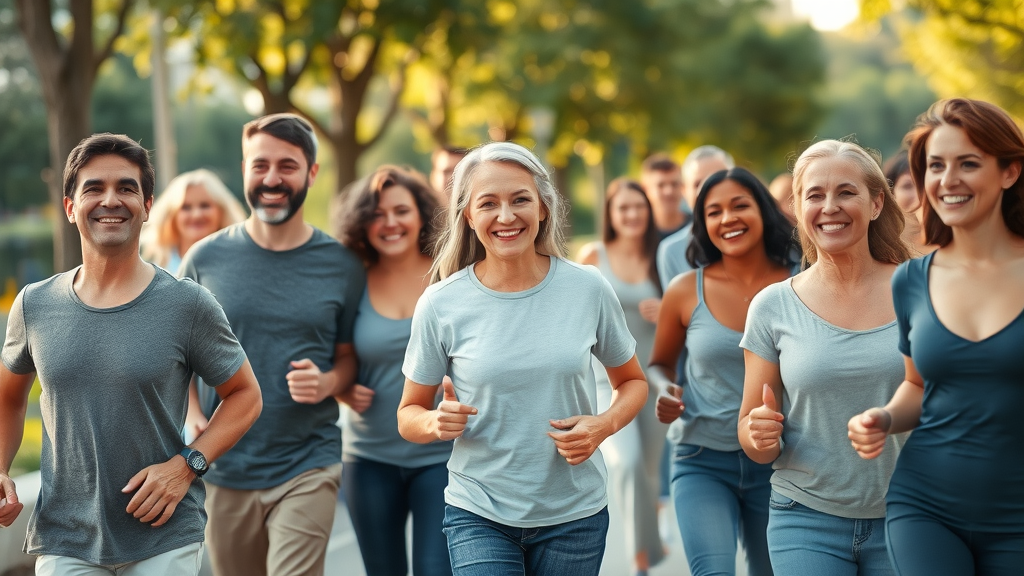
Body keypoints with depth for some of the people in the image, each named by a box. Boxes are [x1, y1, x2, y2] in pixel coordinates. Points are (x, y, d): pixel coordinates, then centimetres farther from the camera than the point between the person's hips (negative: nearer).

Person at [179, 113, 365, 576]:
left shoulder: (342, 267, -1)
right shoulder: (206, 259, 0)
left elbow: (349, 357, 8)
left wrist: (327, 382, -14)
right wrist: (191, 413, -6)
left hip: (307, 468, -2)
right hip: (224, 467, 2)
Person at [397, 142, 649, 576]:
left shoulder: (588, 289, -5)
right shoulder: (441, 305, -8)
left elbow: (632, 382, 9)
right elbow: (409, 414, 3)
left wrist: (604, 425, -12)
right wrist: (435, 422, -20)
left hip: (575, 514, 2)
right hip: (479, 515, -1)